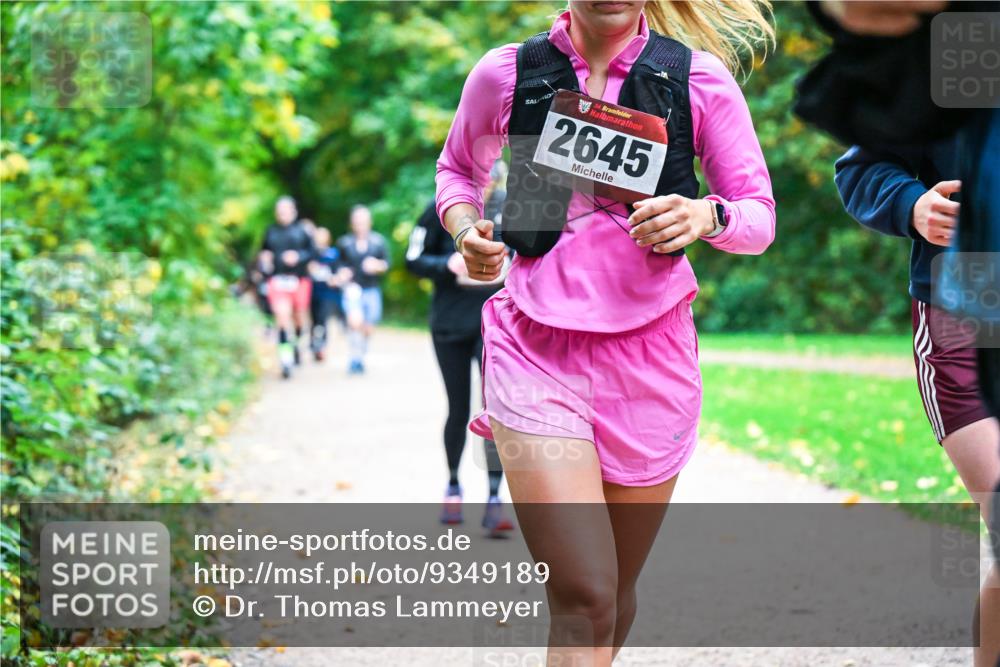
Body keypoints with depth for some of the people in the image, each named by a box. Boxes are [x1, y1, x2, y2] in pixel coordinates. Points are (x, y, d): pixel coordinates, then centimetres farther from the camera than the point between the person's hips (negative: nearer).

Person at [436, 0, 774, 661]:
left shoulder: (699, 79, 0)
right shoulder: (505, 74, 1)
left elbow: (759, 216, 5)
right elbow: (458, 168, 21)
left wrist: (706, 215, -18)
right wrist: (465, 229, -1)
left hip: (650, 352, 2)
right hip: (536, 348, -2)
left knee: (618, 592, 13)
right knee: (583, 598, -16)